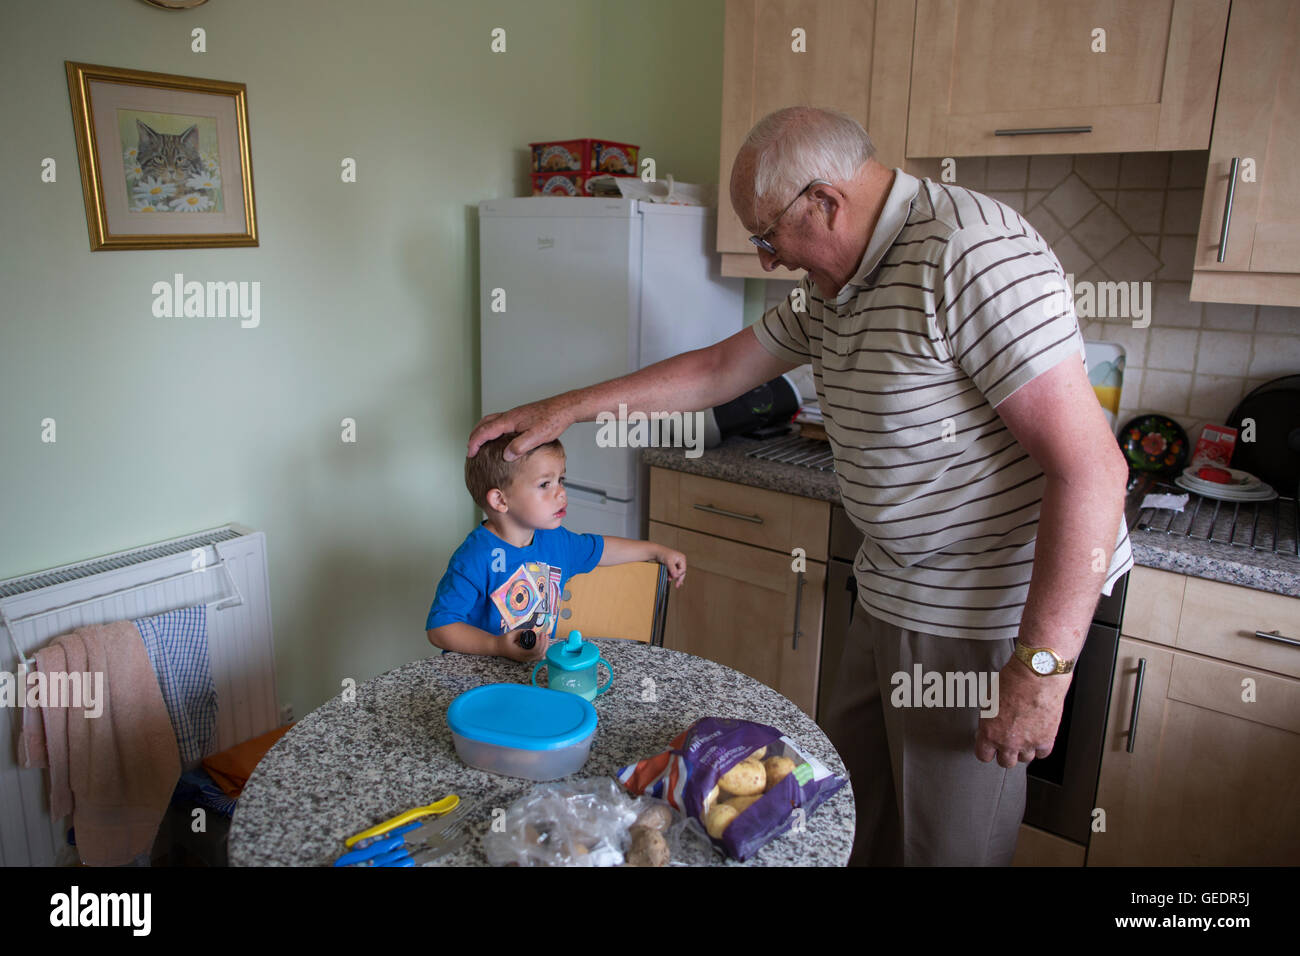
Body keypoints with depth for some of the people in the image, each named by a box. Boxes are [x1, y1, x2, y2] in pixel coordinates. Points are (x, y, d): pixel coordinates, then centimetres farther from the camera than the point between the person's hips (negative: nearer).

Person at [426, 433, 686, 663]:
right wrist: (498, 647, -31)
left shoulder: (555, 540, 5)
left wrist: (658, 551, 30)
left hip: (542, 660, 7)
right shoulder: (475, 558, -19)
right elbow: (439, 627, -19)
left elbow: (599, 549, 26)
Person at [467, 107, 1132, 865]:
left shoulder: (971, 254, -23)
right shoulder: (831, 289, 7)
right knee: (849, 806, 21)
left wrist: (1042, 667, -25)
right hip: (893, 595, 8)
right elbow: (718, 370, 15)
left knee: (947, 843, 9)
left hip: (987, 615, -8)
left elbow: (1091, 467, -26)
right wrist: (565, 410, 15)